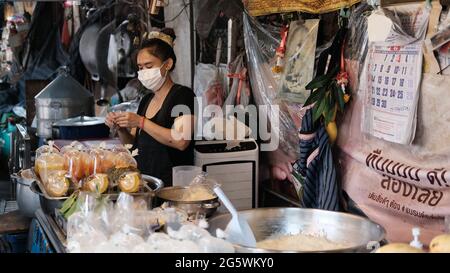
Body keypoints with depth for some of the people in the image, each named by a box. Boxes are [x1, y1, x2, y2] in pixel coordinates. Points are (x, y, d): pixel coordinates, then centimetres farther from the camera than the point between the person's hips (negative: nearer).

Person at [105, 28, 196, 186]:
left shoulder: (183, 95, -3)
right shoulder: (146, 100, 17)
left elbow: (181, 141, -17)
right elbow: (132, 144, 23)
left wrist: (141, 122, -15)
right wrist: (121, 128, 3)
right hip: (142, 179, 6)